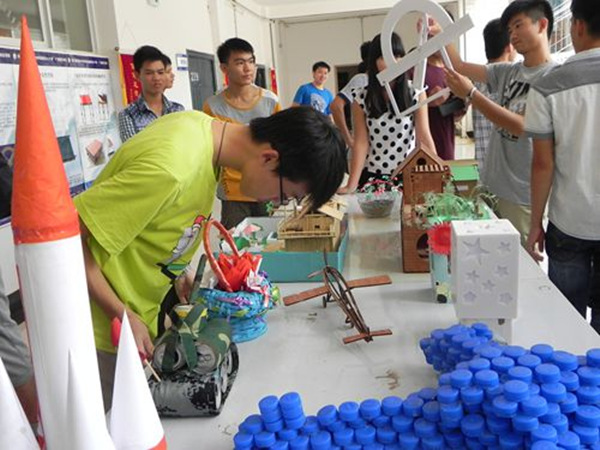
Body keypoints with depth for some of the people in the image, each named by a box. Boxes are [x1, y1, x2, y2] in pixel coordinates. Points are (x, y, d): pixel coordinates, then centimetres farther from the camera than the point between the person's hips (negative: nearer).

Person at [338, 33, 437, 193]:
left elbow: (424, 135, -8)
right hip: (373, 176, 0)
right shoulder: (361, 98, -5)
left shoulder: (415, 92, -4)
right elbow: (361, 143, -7)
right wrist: (352, 185, -16)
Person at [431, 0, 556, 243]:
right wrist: (438, 34, 0)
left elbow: (523, 126, -22)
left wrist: (471, 94, -23)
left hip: (522, 195, -7)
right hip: (492, 185, 7)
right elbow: (461, 67, 14)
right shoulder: (507, 72, 9)